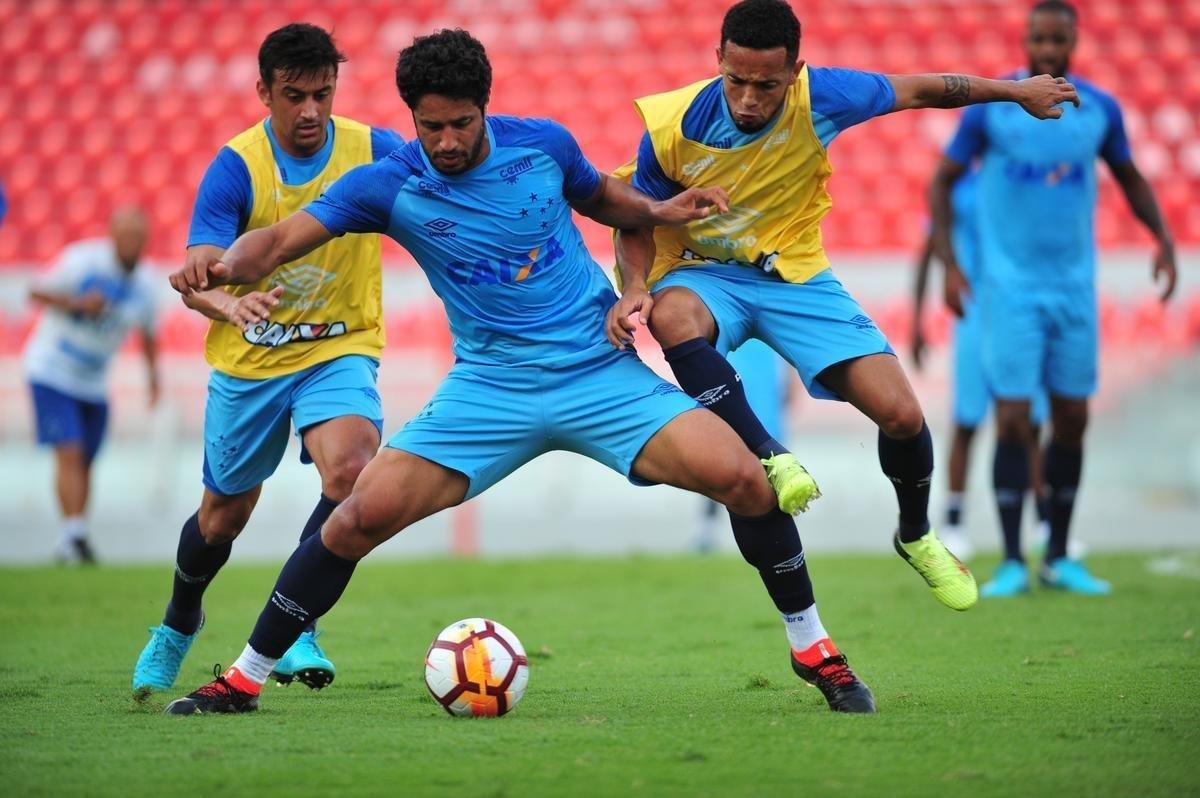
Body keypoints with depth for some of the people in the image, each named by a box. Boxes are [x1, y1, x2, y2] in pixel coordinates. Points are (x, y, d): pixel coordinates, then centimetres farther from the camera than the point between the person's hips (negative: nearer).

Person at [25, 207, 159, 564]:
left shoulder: (143, 287, 1)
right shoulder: (82, 261, -15)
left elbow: (147, 334, 18)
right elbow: (37, 292, -9)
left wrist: (153, 374, 10)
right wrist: (77, 304, -22)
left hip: (93, 383, 5)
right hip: (52, 370, -5)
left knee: (84, 463, 5)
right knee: (70, 452, -17)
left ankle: (70, 545, 12)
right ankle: (74, 533, -21)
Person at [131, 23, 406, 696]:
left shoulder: (373, 151, -10)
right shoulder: (235, 168, -15)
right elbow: (196, 276, -22)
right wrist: (232, 303, -45)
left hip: (340, 349, 0)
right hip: (250, 359, 0)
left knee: (353, 468, -30)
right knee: (224, 514, 15)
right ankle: (179, 624, 46)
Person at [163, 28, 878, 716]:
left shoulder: (543, 143, -4)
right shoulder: (389, 185, -8)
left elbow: (598, 194, 18)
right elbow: (281, 239, -13)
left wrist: (659, 211, -1)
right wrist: (223, 268, -33)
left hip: (601, 370, 0)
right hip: (489, 389, 0)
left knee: (744, 478, -17)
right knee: (360, 517, -13)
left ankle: (814, 650, 4)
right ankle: (244, 680, 3)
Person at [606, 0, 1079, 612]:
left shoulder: (820, 98, -20)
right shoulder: (673, 126, -22)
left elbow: (917, 90, -3)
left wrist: (1017, 92, 8)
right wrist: (636, 285, -26)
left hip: (794, 276, 1)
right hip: (703, 273, -1)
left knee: (901, 414, -9)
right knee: (672, 315, -40)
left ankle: (916, 537, 21)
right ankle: (769, 458, -30)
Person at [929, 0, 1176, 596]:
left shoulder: (1100, 109, 2)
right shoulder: (990, 107, -5)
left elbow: (1130, 177, 19)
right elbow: (942, 182, 4)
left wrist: (1164, 241, 5)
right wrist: (949, 266, -5)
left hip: (1074, 288, 3)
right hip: (1009, 289, -3)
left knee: (1071, 420, 4)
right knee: (1013, 420, -8)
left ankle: (1059, 558, 15)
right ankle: (1011, 564, -2)